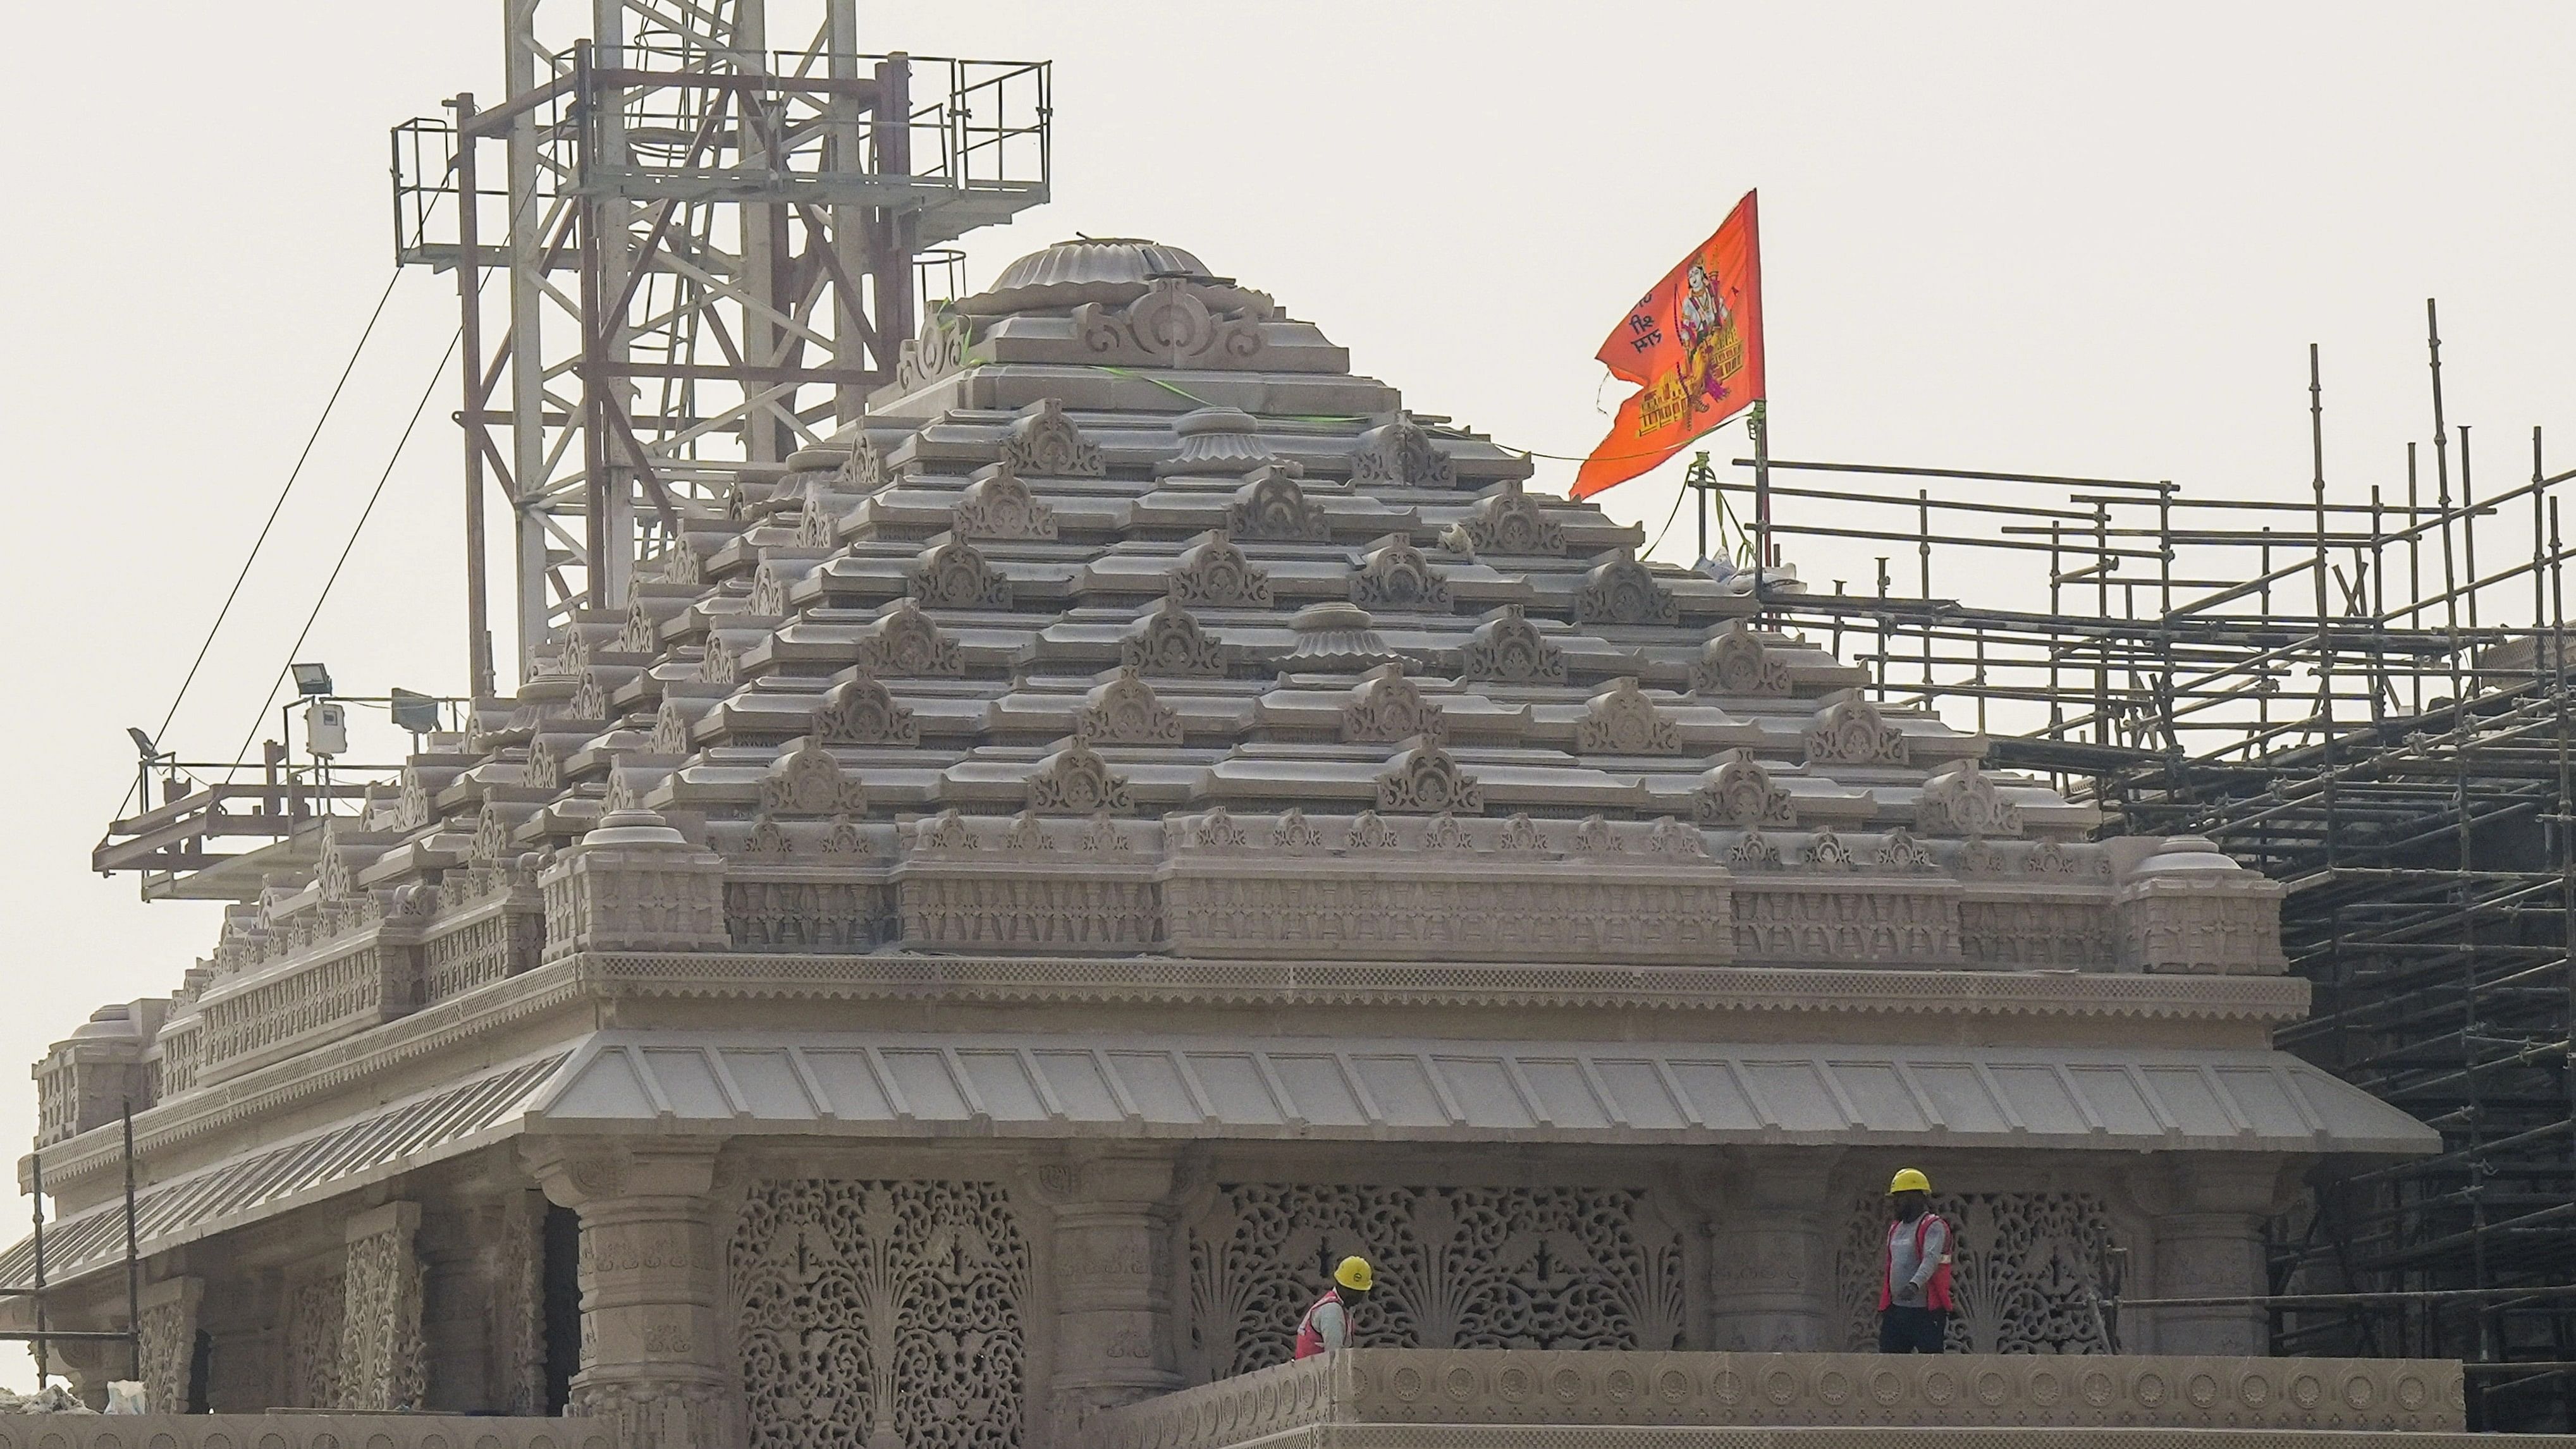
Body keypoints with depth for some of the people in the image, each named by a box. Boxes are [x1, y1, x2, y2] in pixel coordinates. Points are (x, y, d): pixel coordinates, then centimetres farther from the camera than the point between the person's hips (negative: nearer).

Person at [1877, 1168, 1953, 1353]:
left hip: (1926, 1312, -8)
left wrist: (1914, 1285, -44)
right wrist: (1883, 1310, 19)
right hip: (1896, 1311, 8)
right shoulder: (1895, 1229, 19)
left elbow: (1931, 1260, -26)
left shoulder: (1934, 1227, -8)